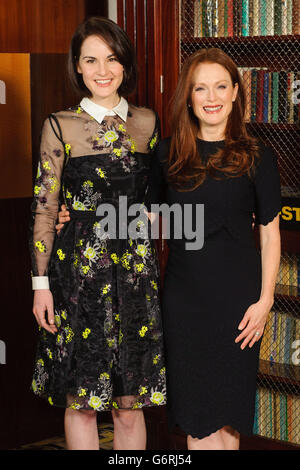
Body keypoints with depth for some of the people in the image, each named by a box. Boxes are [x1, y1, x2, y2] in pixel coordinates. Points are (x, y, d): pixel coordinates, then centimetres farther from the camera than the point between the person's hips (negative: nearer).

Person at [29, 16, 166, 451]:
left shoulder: (147, 122, 7)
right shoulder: (60, 126, -2)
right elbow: (44, 208, -2)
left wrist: (156, 266, 9)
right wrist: (41, 283, -6)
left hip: (137, 269, 2)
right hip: (79, 271, -2)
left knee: (131, 403, 7)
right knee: (81, 400, 4)